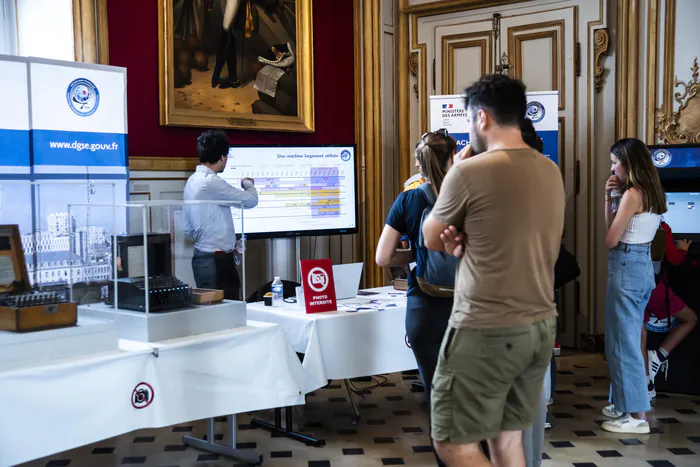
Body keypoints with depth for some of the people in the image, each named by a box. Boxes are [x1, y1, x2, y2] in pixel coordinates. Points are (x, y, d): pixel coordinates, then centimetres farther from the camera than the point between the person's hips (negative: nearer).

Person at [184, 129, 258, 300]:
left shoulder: (193, 180, 12)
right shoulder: (211, 183, -17)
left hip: (202, 257, 10)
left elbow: (189, 228, 18)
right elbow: (251, 200, -11)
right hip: (216, 260, -10)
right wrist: (248, 184, 12)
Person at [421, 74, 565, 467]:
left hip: (486, 332, -8)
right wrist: (465, 242, 1)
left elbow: (431, 240, -1)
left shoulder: (469, 172, -16)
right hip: (541, 326, 8)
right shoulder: (550, 171, 7)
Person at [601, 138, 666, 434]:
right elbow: (615, 230, 13)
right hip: (644, 266, 10)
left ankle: (637, 415, 2)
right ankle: (624, 404, 27)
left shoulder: (632, 194, -16)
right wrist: (608, 198, 6)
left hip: (626, 266, -10)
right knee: (628, 339, 17)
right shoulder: (651, 193, 11)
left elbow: (611, 240, -14)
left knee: (623, 342, -3)